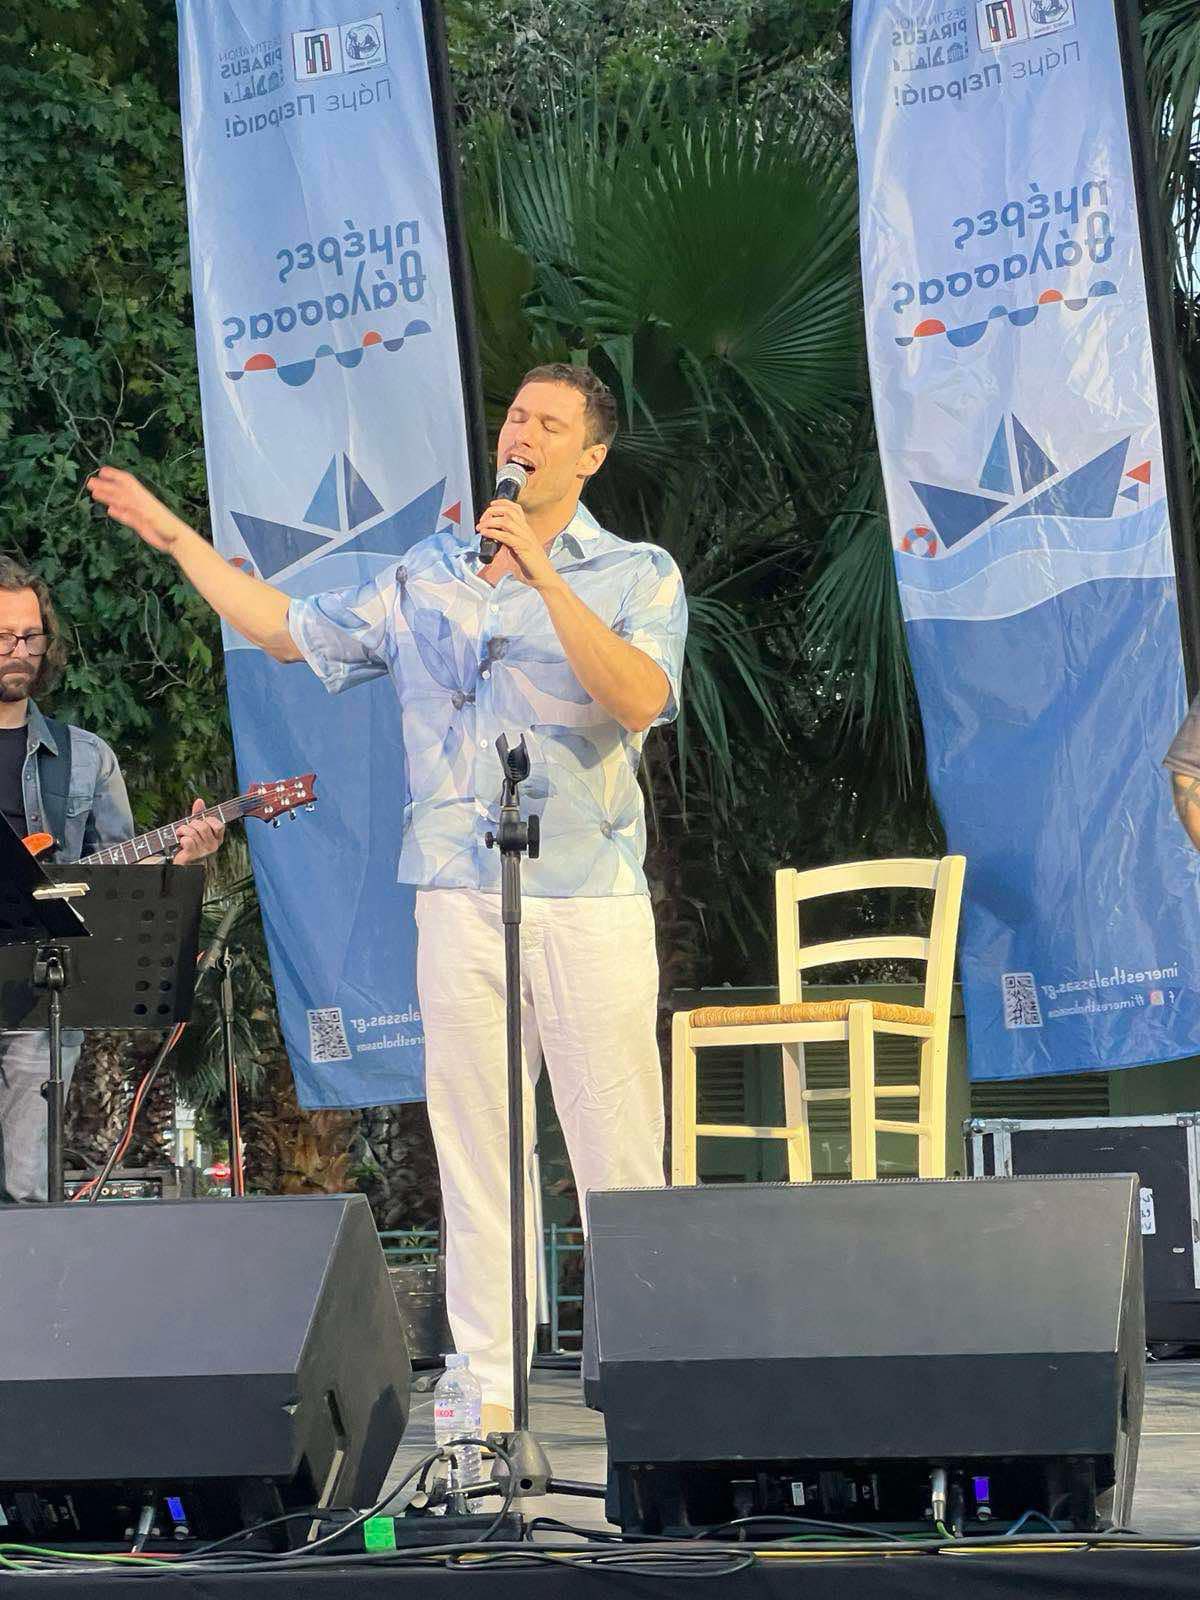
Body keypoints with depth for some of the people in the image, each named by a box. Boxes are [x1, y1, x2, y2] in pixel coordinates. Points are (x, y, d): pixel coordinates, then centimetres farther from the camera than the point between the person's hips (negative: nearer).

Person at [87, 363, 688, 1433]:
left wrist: (544, 576, -20)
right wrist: (174, 536, 26)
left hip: (588, 893, -4)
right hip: (460, 891, 4)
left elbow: (640, 699, -16)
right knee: (472, 1139, 3)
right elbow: (293, 631, 24)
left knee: (617, 1142, -5)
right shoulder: (429, 577, 15)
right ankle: (485, 1377, 7)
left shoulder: (636, 575, 3)